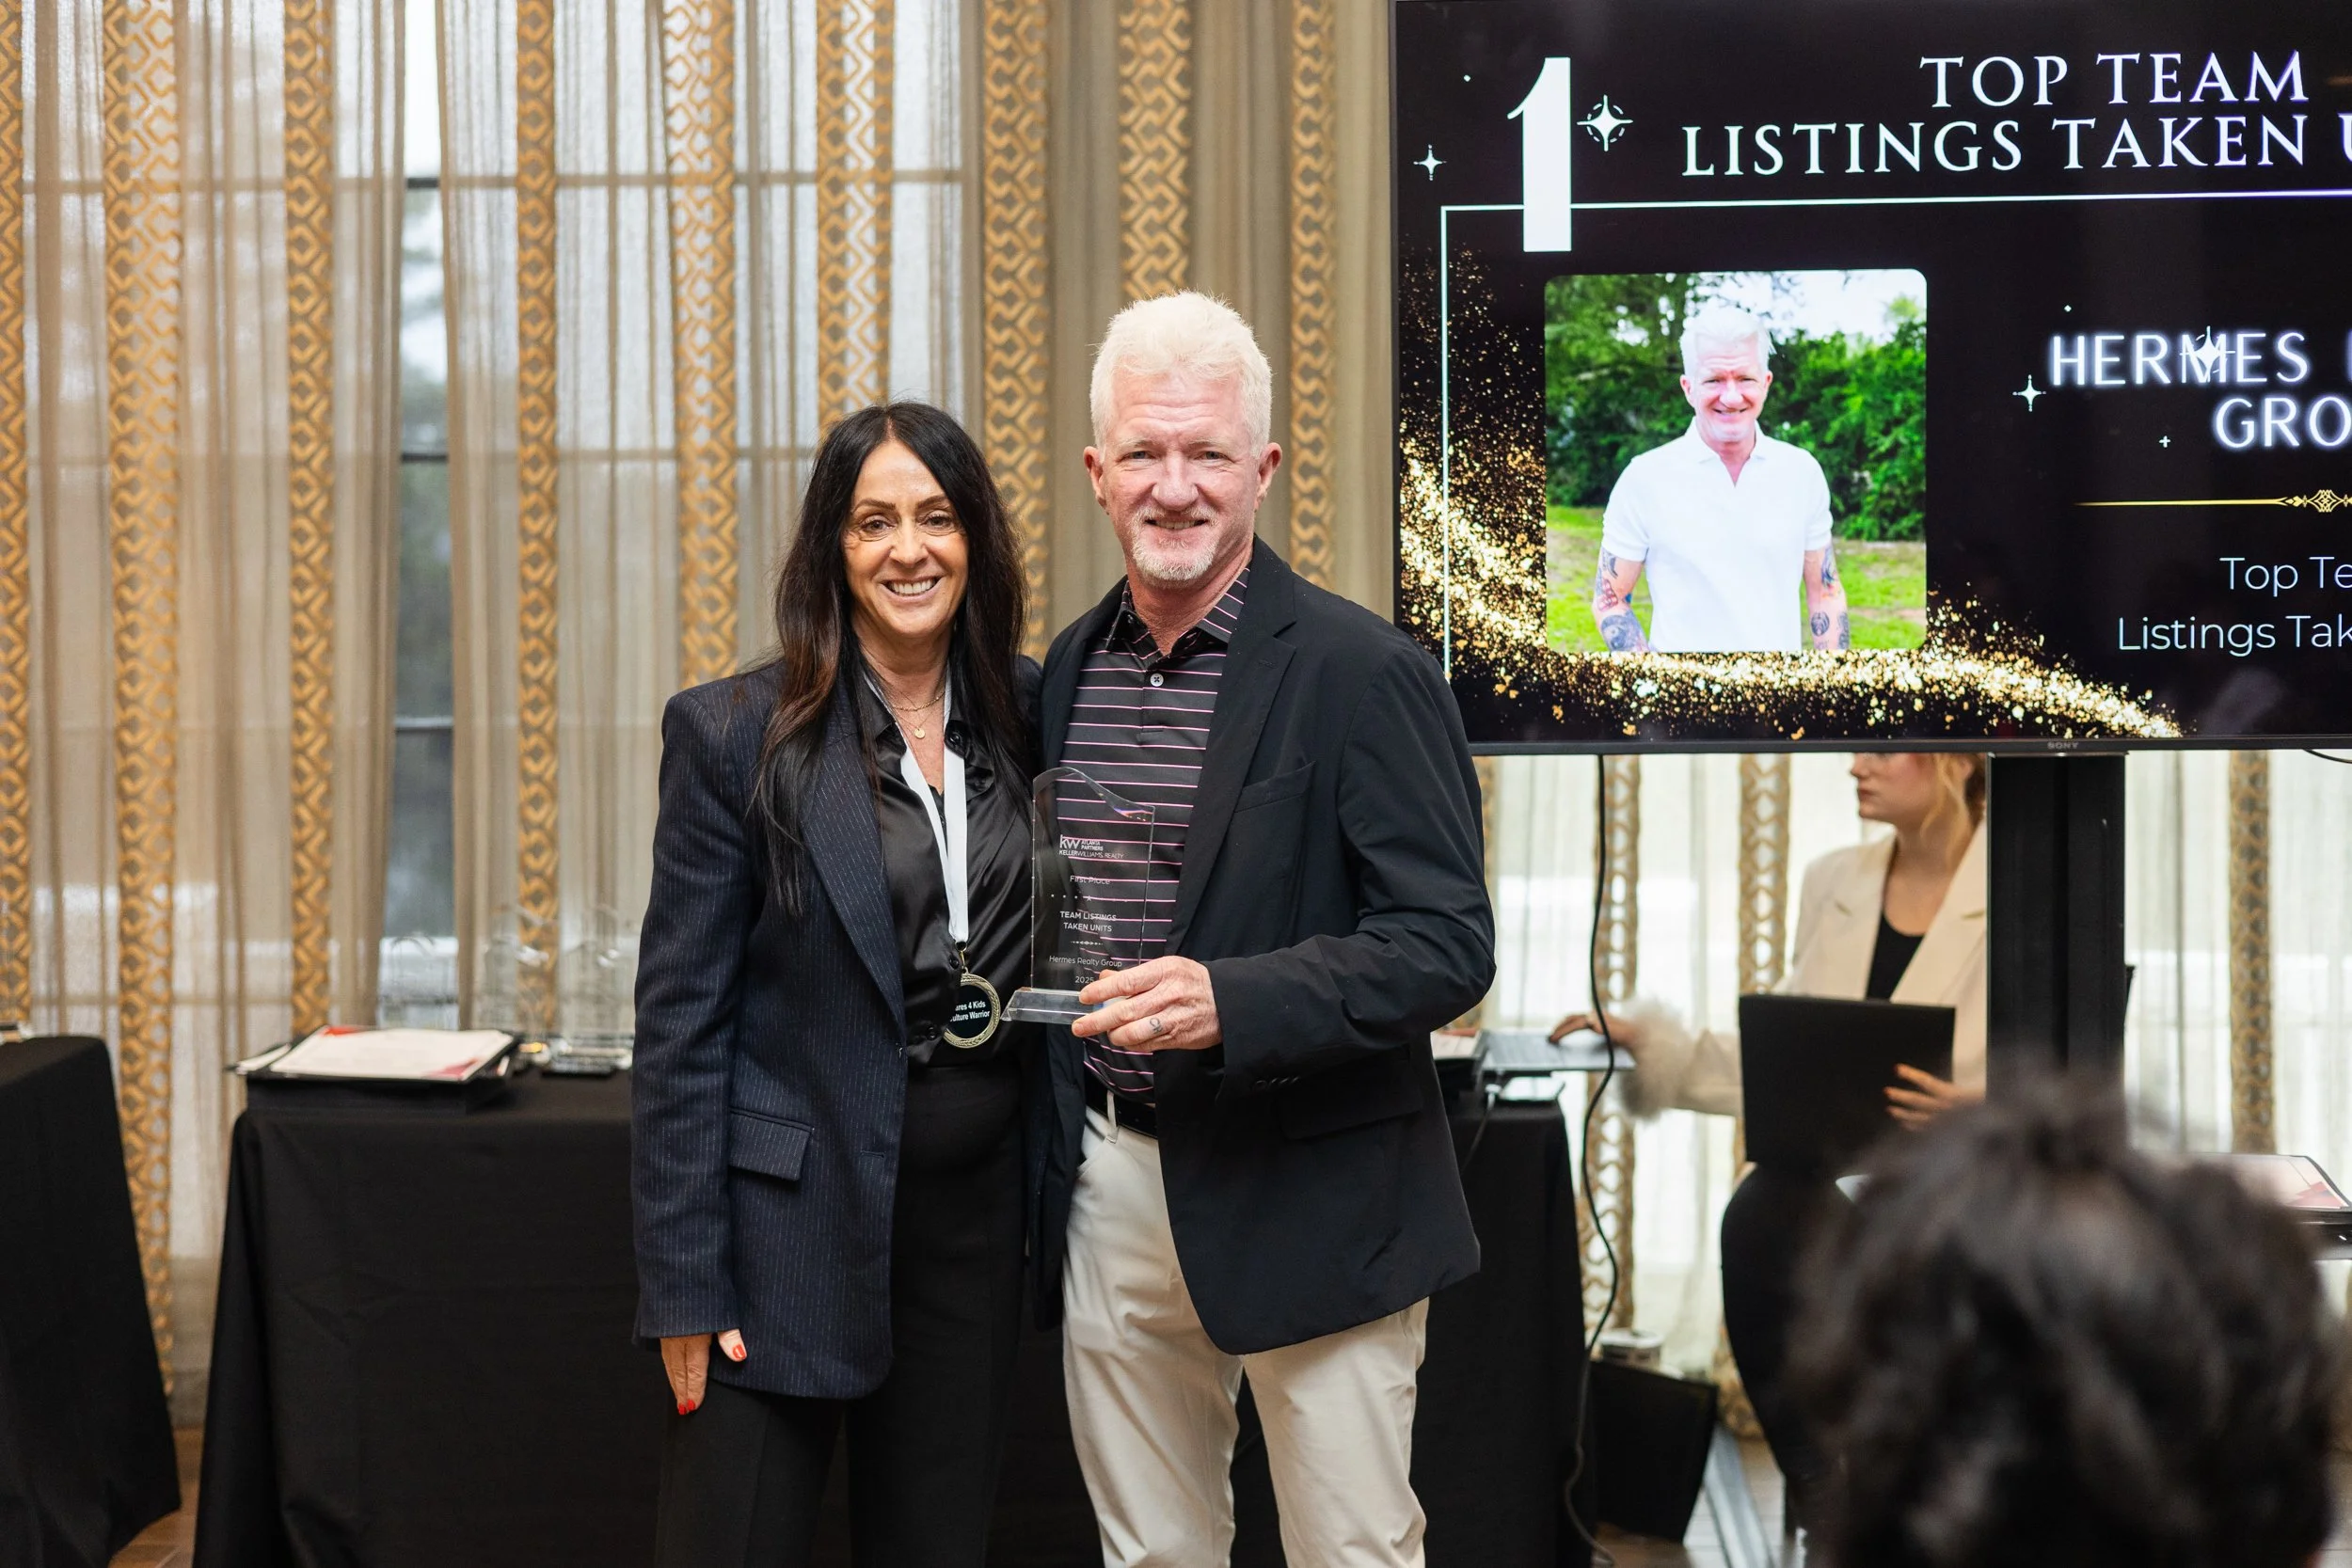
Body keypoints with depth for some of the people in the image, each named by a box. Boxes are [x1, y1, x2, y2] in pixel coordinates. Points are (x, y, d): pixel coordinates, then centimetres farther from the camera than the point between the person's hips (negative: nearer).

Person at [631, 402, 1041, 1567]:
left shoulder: (1031, 714, 4)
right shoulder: (733, 733, -7)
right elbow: (680, 1020, -8)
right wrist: (682, 1282, -11)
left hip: (974, 1209, 4)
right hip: (793, 1213, -4)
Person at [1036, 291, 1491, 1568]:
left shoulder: (1364, 673, -11)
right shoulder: (1066, 672, 8)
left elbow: (1448, 945, -16)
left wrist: (1230, 1000, -28)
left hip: (1307, 1204, -5)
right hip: (1113, 1191, 6)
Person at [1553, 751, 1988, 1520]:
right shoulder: (1833, 882, 12)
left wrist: (1976, 1109, -27)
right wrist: (1648, 1043, 2)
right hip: (1838, 1161, 5)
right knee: (1759, 1217, -30)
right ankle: (1816, 1478, -10)